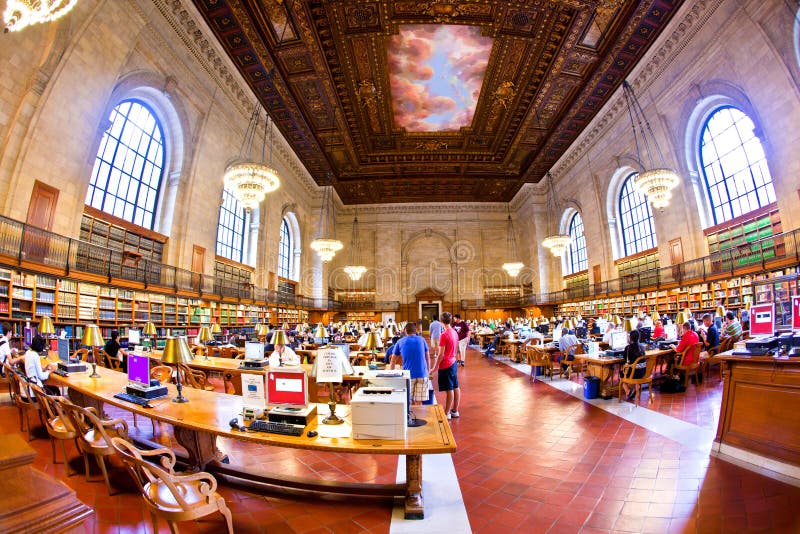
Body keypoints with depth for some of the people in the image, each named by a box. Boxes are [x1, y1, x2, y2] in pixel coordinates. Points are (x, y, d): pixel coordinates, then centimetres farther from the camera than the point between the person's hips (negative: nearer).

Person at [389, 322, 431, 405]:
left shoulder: (400, 342, 9)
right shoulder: (422, 340, 10)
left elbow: (392, 360, 16)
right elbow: (428, 358, 16)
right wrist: (428, 371, 28)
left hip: (408, 374, 0)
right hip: (422, 374, 0)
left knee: (410, 401, 11)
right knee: (419, 402, 4)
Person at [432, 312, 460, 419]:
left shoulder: (444, 335, -21)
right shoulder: (455, 333, 4)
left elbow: (441, 354, -20)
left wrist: (434, 368, -12)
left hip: (446, 366, -8)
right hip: (453, 363, 8)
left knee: (449, 390, -1)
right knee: (455, 387, 13)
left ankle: (447, 413, 10)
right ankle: (455, 411, 25)